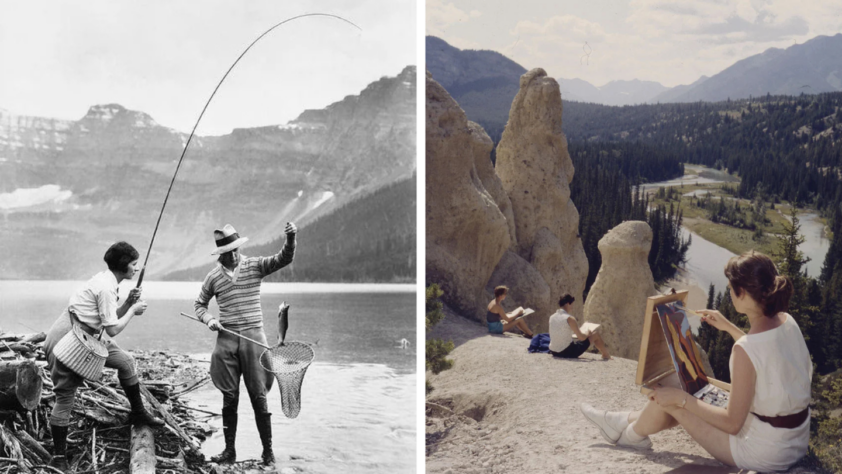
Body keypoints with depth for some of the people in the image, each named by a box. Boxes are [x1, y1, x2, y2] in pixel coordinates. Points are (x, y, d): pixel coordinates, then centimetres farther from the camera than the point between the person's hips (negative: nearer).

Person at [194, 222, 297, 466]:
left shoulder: (255, 266, 2)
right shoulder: (214, 276, 7)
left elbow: (284, 259, -11)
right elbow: (199, 304, 18)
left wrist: (291, 239, -28)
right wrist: (209, 319, -2)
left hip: (253, 336, -2)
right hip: (226, 339, 2)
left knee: (259, 396, 0)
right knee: (229, 398, 7)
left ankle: (268, 451, 10)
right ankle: (229, 450, 18)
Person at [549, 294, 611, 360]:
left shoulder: (552, 317, 4)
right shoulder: (569, 319, -17)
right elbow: (582, 337, -14)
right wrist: (587, 333, 8)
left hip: (554, 352, 7)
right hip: (568, 352, -7)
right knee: (595, 335, 8)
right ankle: (606, 355, 31)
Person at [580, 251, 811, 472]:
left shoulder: (744, 350, -29)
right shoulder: (788, 322, -5)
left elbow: (732, 424, -22)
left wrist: (681, 398, -13)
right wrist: (729, 327, 20)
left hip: (764, 455, -8)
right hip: (796, 439, 8)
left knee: (670, 400, 8)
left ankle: (632, 434, 38)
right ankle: (627, 420, 45)